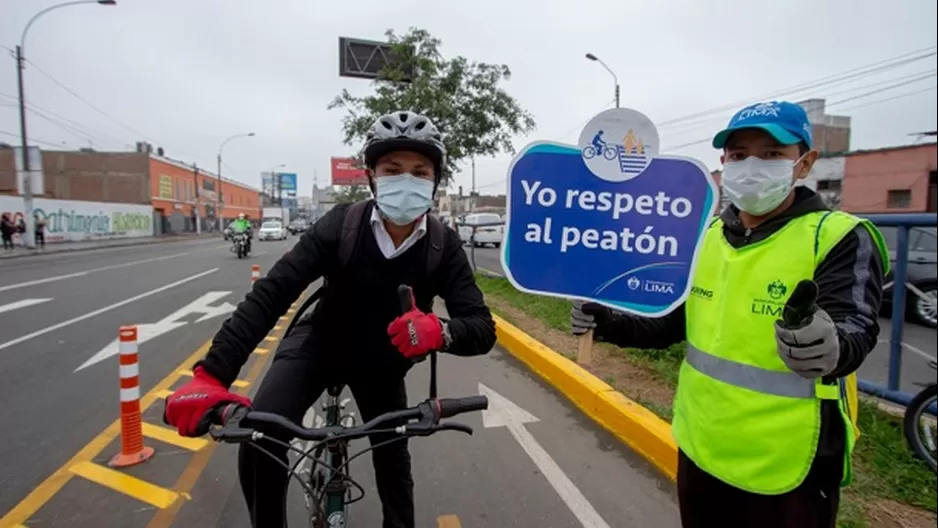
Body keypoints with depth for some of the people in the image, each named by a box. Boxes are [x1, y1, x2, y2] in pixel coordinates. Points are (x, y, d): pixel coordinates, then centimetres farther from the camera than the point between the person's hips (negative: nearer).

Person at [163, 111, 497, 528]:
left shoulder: (444, 247, -23)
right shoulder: (340, 226, -26)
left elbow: (483, 327, -28)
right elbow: (270, 295, -32)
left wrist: (442, 332, -51)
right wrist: (211, 375, -44)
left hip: (382, 362, 2)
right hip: (319, 344, -1)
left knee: (393, 459, 11)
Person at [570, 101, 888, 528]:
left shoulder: (841, 238, -12)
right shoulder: (707, 236, 2)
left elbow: (855, 332, -27)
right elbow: (673, 323, 7)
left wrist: (830, 349, -50)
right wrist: (609, 324, -9)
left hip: (787, 469, -5)